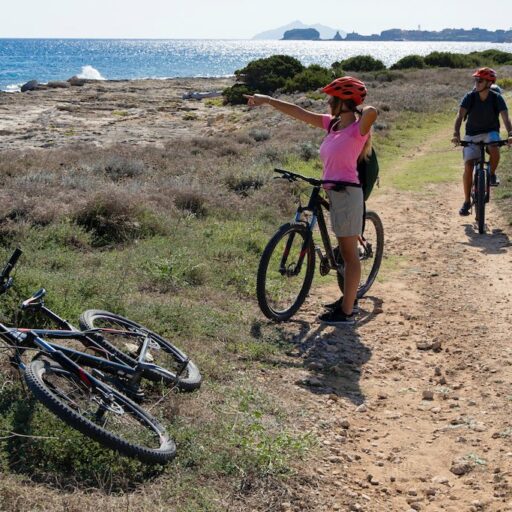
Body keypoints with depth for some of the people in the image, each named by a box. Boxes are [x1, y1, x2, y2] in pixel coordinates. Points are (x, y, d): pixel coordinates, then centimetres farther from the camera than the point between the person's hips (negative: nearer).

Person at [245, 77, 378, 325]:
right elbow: (299, 113, 9)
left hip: (347, 193, -8)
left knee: (349, 254, -1)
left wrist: (363, 112, -13)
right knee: (345, 251, 19)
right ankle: (349, 299, 32)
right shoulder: (332, 124, 8)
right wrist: (268, 100, 10)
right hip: (333, 193, 8)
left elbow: (371, 112, -37)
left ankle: (347, 312, 5)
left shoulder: (358, 129, -15)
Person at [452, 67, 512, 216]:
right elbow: (460, 116, -24)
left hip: (490, 132, -1)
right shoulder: (470, 97, -14)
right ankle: (467, 201, 0)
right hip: (472, 134, 1)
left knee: (494, 148, -35)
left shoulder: (497, 98, -15)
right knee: (468, 166, -11)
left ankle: (492, 174, -5)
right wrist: (456, 134, -42)